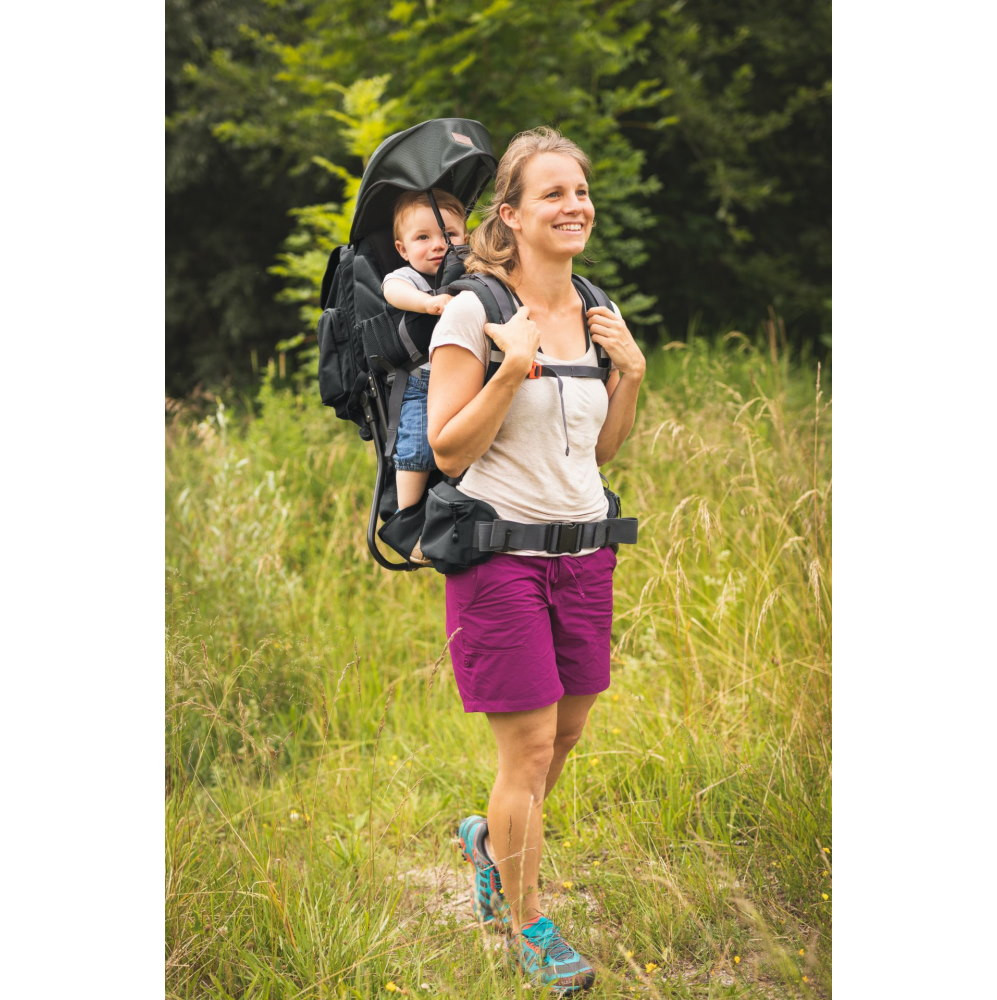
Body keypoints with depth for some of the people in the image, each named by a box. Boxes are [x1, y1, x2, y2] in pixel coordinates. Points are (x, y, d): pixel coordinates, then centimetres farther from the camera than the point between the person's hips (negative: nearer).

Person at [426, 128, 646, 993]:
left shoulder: (597, 314, 9)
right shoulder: (474, 313, -10)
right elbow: (448, 451, -12)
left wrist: (631, 374, 0)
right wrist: (512, 371, -22)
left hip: (585, 549, 6)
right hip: (500, 551, -6)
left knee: (566, 732, 14)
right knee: (530, 746, -3)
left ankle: (489, 839, 43)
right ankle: (526, 927, 16)